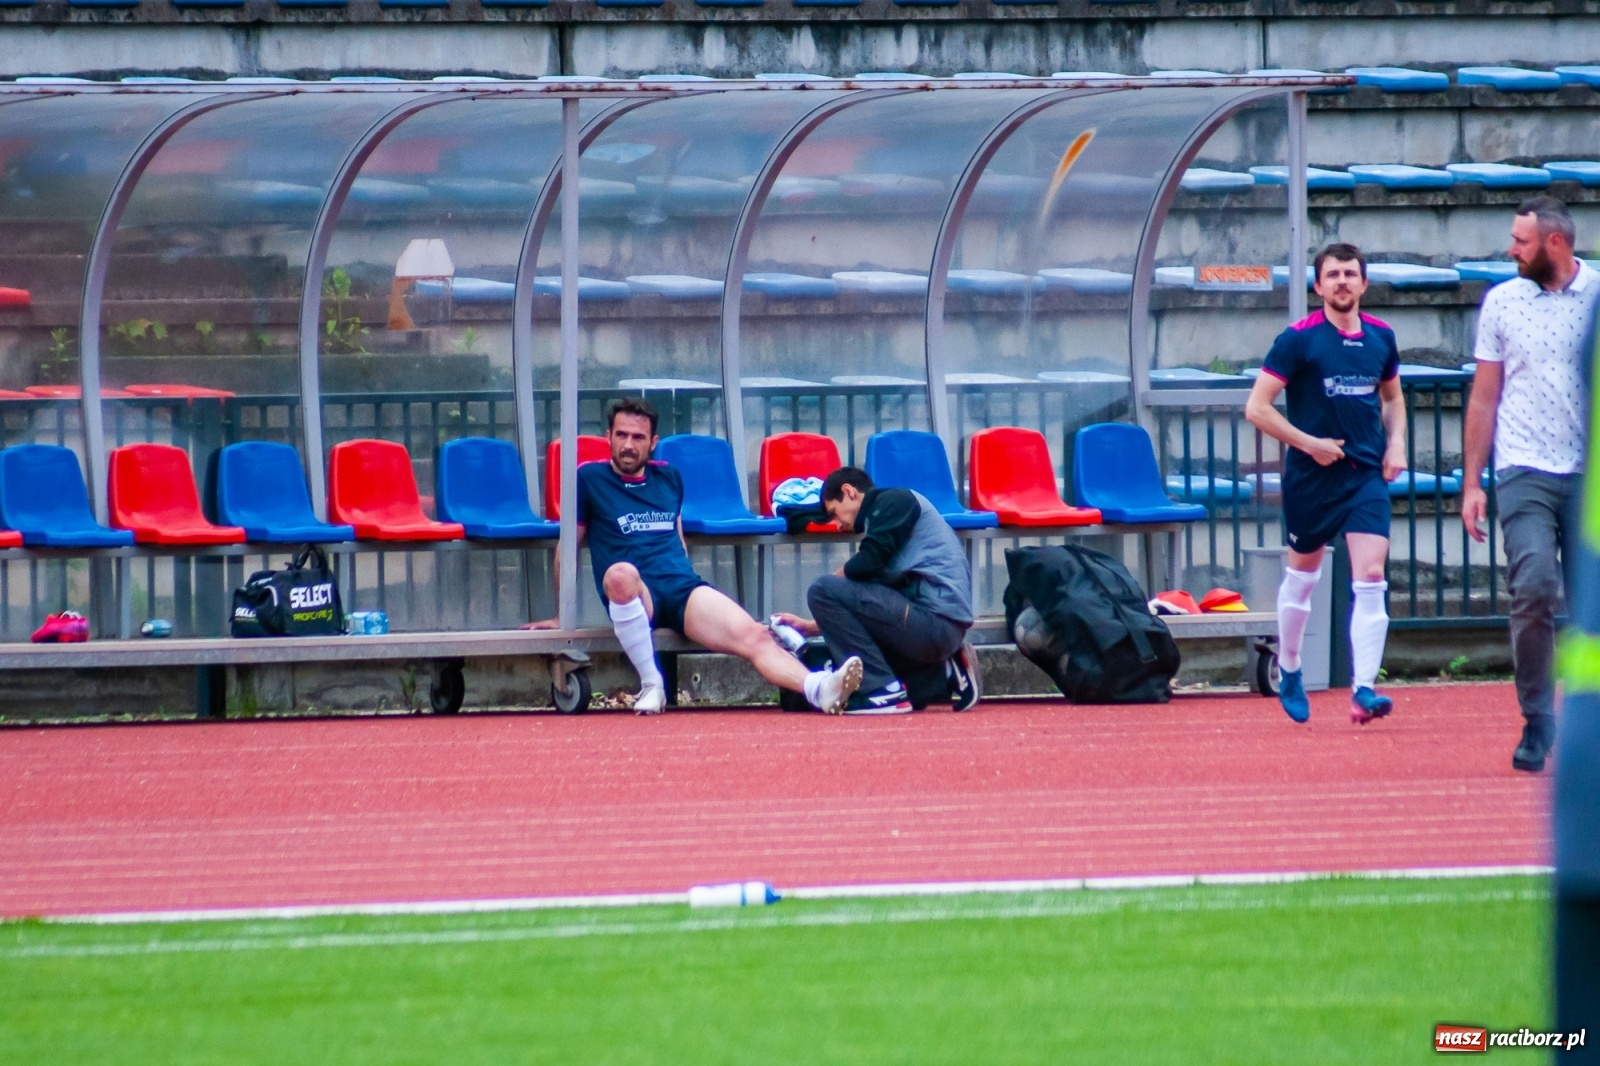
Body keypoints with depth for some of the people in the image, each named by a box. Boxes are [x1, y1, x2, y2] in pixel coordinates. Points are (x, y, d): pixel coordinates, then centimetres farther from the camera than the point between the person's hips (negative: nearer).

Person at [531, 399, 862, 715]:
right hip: (634, 597, -3)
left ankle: (819, 689, -48)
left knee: (753, 636, -24)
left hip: (684, 589, 3)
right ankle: (651, 685, -31)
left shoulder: (669, 478, 19)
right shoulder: (589, 479, 6)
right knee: (621, 573, -41)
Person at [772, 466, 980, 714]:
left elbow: (868, 563, -15)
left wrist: (839, 576, 6)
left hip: (935, 618, -10)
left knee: (824, 590, -13)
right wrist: (812, 627, 23)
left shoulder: (894, 501, -2)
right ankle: (945, 677, 11)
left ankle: (884, 692, -13)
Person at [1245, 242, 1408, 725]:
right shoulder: (1298, 339, -8)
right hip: (1311, 477, -2)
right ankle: (1288, 671, 36)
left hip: (1367, 473, 2)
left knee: (1370, 578, -12)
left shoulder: (1380, 337, 6)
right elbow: (1257, 408, -8)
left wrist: (1396, 443, 6)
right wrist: (1309, 443, -14)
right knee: (1302, 576, 13)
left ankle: (1364, 690, -17)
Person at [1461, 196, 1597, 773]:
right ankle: (1536, 720, -6)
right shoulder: (1502, 301, 8)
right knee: (1534, 588, -16)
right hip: (1524, 472, 0)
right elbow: (1484, 398, 12)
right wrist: (1471, 482, 7)